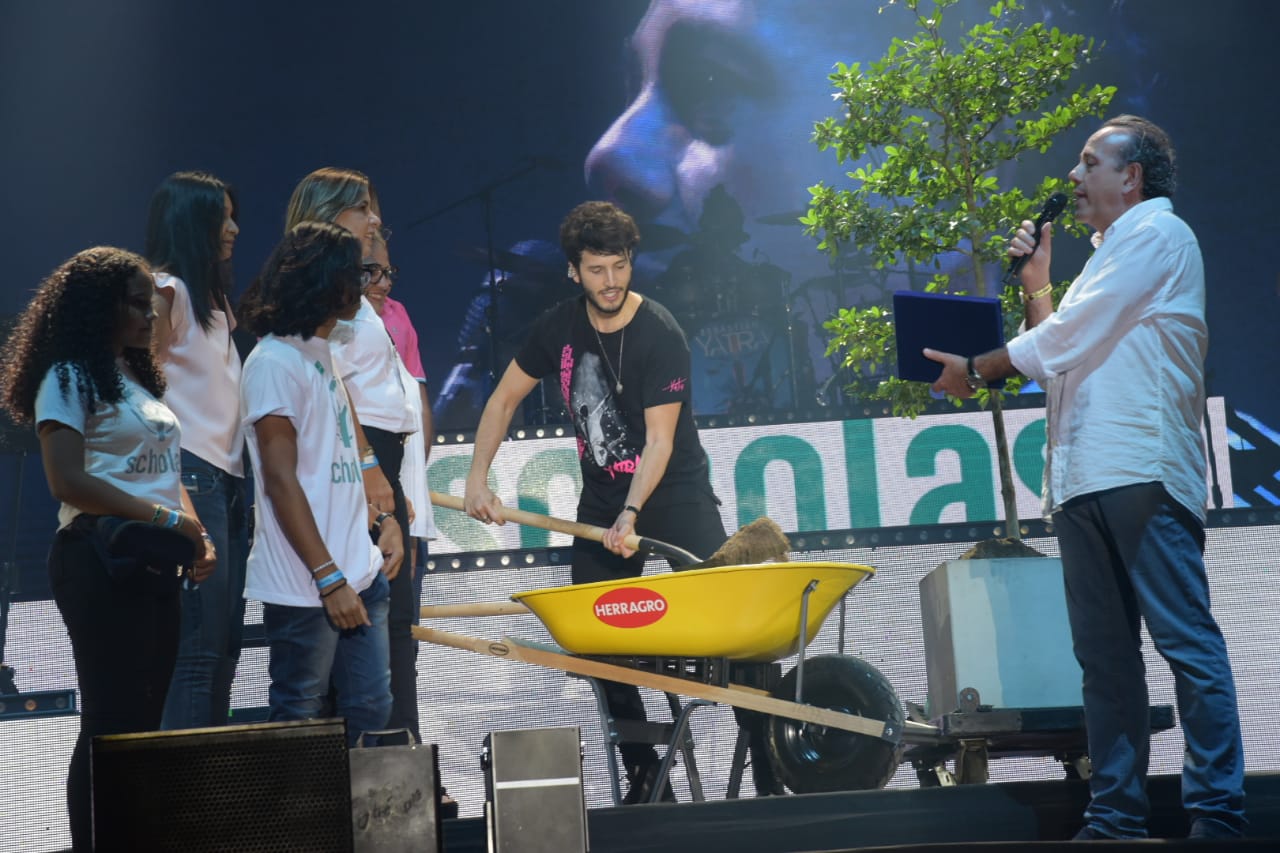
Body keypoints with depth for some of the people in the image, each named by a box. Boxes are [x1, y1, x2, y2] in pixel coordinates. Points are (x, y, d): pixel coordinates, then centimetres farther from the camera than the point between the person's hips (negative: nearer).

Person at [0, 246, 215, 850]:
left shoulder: (139, 379, 19)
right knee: (111, 723, -6)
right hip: (101, 560, -8)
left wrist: (196, 536, 3)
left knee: (144, 719, 8)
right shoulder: (69, 379, -7)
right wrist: (169, 517, -18)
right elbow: (68, 483, -17)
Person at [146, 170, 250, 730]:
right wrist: (176, 495, -19)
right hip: (192, 477, -9)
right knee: (198, 643, -11)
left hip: (227, 481, 9)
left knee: (225, 642, 8)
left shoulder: (213, 298, 22)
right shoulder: (167, 291, -6)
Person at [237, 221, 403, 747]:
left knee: (370, 712, 10)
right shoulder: (275, 362, -13)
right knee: (301, 726, 1)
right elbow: (282, 481, -17)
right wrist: (329, 580, -18)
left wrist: (380, 519, 8)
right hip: (304, 589, -9)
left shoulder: (325, 352, 15)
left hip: (358, 573, 9)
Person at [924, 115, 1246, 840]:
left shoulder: (1157, 234, -1)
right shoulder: (1109, 255, 28)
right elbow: (1063, 359, 26)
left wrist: (977, 369, 2)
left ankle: (1219, 812, -10)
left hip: (1142, 473, -9)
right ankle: (1117, 814, 9)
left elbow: (1066, 338, -7)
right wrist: (1036, 284, 19)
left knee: (1186, 642, -10)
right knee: (1104, 655, 7)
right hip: (1083, 480, 10)